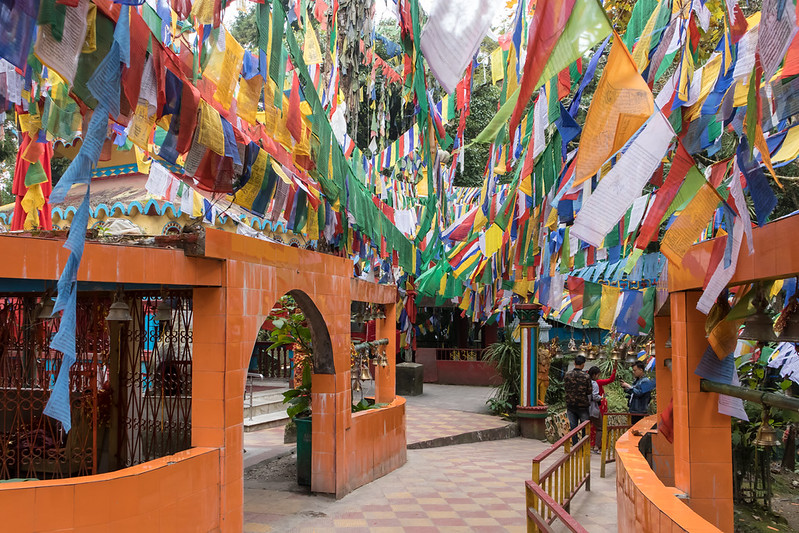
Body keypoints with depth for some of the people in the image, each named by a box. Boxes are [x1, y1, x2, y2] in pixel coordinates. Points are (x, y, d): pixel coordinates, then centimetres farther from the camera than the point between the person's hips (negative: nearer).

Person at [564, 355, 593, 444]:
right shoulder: (586, 376, -13)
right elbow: (589, 392, -6)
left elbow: (565, 389, 5)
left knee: (573, 427, 9)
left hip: (570, 405, 3)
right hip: (582, 406, -3)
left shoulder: (567, 375, -4)